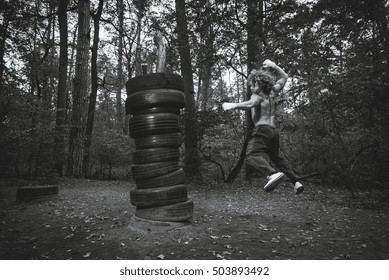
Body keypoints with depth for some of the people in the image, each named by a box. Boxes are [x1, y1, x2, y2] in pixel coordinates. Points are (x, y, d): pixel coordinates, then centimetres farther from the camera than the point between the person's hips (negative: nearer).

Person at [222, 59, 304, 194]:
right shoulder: (273, 93, 16)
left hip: (262, 129, -8)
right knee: (277, 157, 24)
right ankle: (296, 182, 26)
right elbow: (284, 77, 32)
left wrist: (234, 105, -37)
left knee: (252, 155, -23)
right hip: (274, 130, 8)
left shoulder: (258, 96, -4)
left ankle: (273, 174, -49)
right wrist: (273, 66, 29)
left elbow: (251, 104, -29)